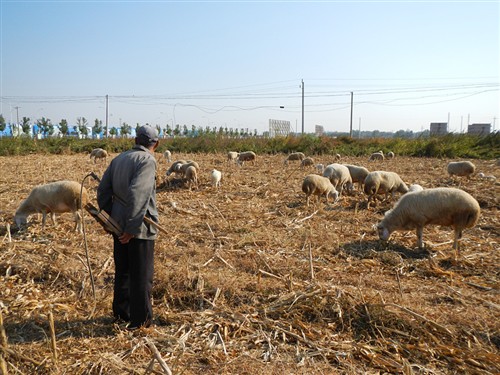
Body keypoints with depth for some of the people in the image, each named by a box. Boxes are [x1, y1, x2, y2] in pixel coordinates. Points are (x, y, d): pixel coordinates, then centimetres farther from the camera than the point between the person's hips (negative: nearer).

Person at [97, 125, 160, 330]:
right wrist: (132, 228, -22)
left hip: (119, 225, 7)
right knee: (141, 274, 5)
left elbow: (103, 189, 9)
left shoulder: (119, 159, 9)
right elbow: (138, 193, -25)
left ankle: (120, 313, 33)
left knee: (122, 270, 19)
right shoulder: (147, 160, -14)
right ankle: (140, 319, 16)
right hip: (140, 227, -7)